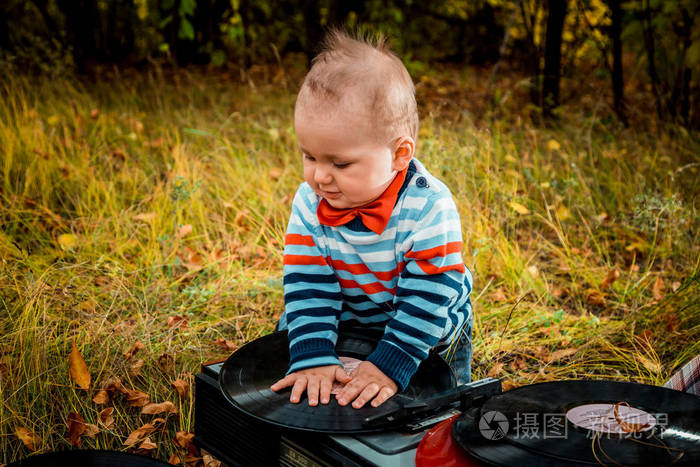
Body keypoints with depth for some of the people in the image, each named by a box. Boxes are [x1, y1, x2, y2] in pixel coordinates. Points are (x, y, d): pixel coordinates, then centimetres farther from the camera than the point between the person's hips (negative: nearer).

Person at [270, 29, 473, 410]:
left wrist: (389, 365, -35)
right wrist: (313, 357, -34)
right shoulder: (309, 204, -21)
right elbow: (308, 287, -22)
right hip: (342, 322, 4)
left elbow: (427, 297, -31)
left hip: (426, 330, -3)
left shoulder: (428, 209, -33)